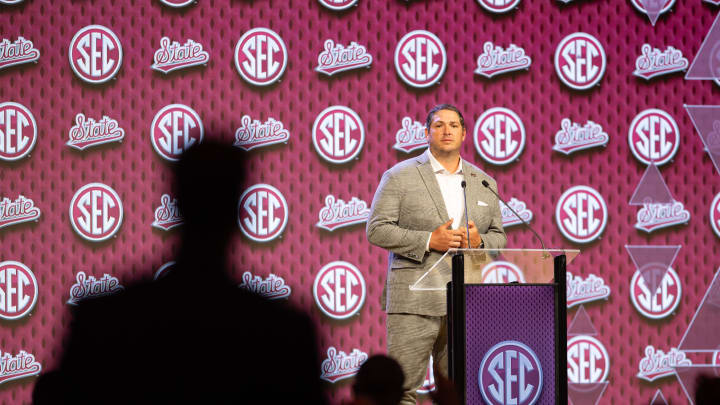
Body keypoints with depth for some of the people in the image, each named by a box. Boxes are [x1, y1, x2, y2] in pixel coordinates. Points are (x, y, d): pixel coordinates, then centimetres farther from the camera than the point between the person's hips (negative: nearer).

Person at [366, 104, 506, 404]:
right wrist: (428, 241, -14)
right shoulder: (400, 177, 3)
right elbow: (377, 230, -3)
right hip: (415, 299, -4)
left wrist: (479, 242, -6)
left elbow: (499, 237, 19)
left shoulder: (484, 183, 16)